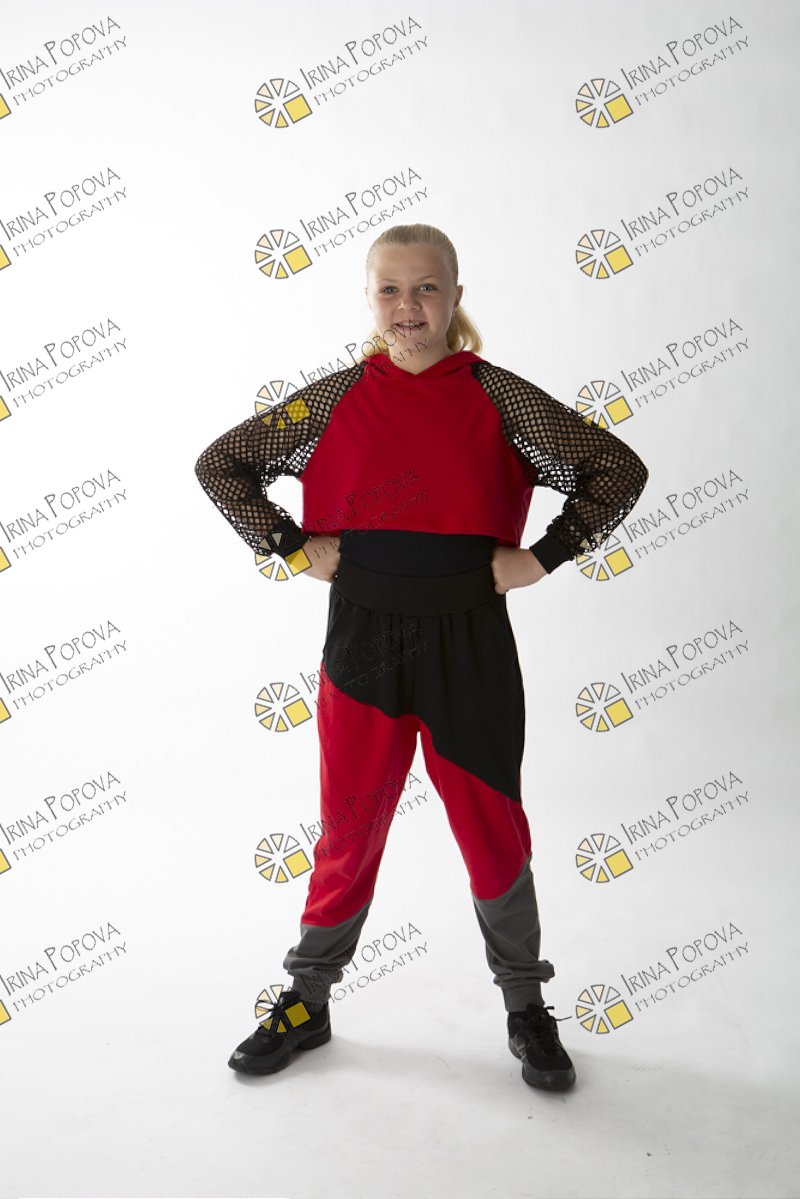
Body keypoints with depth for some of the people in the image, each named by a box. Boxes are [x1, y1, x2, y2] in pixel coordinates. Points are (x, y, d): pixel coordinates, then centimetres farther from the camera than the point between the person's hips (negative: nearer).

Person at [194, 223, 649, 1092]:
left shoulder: (496, 397, -3)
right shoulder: (338, 399, 0)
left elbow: (619, 470, 0)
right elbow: (220, 464, 8)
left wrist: (539, 560, -6)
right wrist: (295, 550, 0)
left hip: (469, 643, 0)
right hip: (362, 638, 1)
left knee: (492, 828, 10)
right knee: (349, 828, 11)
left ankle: (526, 1008, 31)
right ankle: (306, 1002, 32)